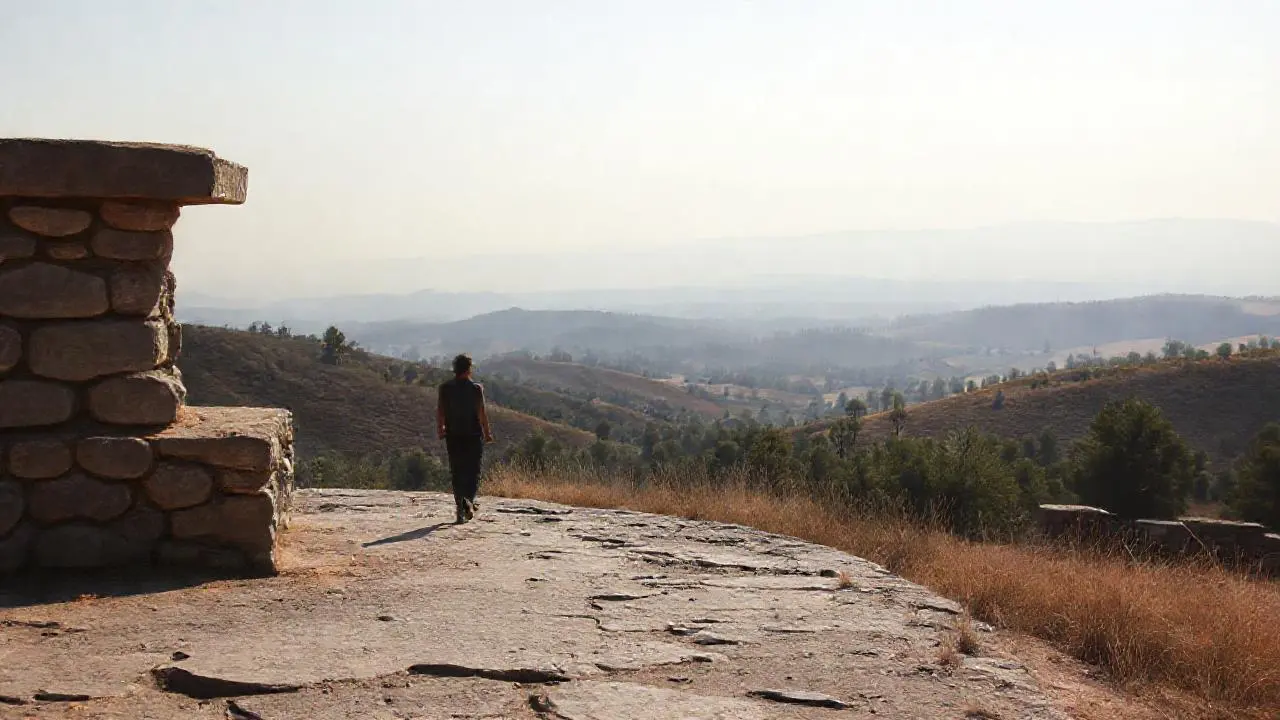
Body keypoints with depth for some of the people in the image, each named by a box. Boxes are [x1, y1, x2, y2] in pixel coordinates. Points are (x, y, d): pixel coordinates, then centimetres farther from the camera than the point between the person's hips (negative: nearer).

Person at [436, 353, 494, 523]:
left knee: (457, 473, 10)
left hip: (453, 436, 2)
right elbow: (482, 413, -10)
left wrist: (440, 429, 15)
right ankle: (469, 500, -17)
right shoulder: (476, 388, -9)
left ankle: (461, 510, 8)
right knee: (473, 471, 8)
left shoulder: (445, 388, 0)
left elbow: (439, 412, 2)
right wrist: (487, 433, -1)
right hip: (473, 436, -2)